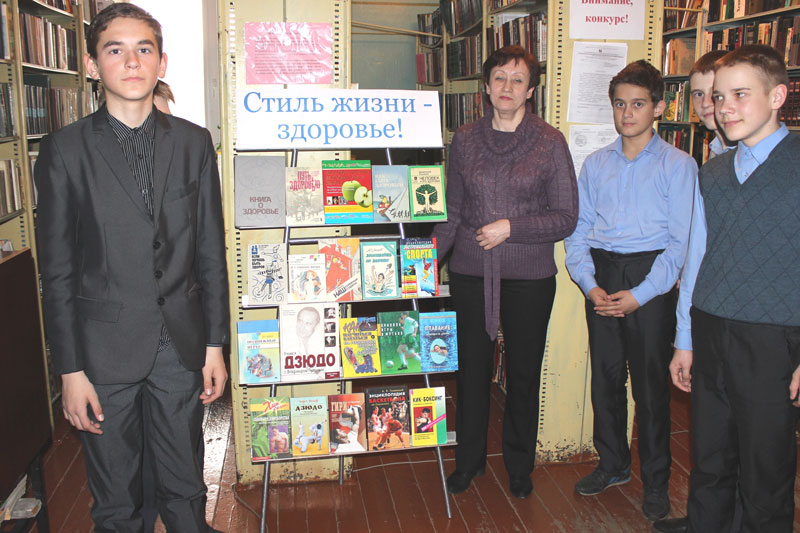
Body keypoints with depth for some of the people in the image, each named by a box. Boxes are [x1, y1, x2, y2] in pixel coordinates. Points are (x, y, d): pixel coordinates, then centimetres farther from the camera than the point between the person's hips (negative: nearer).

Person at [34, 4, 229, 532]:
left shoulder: (194, 142, 2)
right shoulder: (65, 150, -4)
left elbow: (210, 249, 4)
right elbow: (58, 270, -3)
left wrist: (215, 343, 2)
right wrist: (70, 369, -6)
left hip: (182, 347, 2)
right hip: (105, 349, -1)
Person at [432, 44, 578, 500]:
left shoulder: (550, 142, -3)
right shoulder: (465, 140, 4)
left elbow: (566, 218, -4)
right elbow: (454, 214, 9)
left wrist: (511, 228, -15)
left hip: (529, 276, -2)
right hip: (471, 274, 2)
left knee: (524, 374, 11)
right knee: (473, 369, 12)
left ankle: (520, 465, 33)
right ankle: (469, 459, 33)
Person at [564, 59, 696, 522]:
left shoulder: (678, 165, -1)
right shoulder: (596, 164, 11)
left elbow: (681, 240, -6)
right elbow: (578, 229, 9)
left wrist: (640, 294, -14)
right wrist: (590, 284, -5)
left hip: (651, 278, -3)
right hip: (602, 278, 4)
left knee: (651, 383, 2)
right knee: (605, 376, 11)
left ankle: (656, 480, 21)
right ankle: (613, 464, 31)